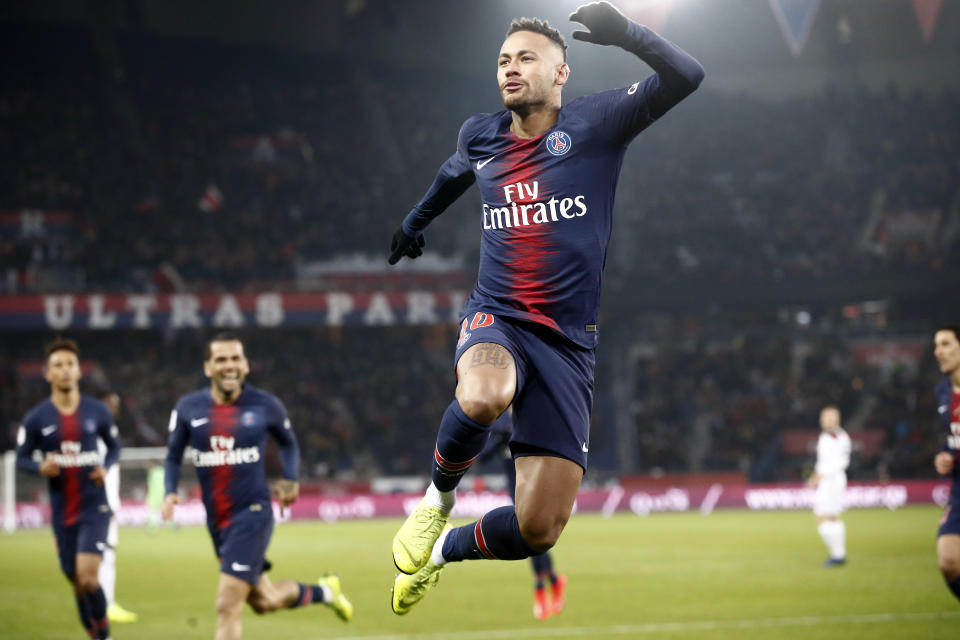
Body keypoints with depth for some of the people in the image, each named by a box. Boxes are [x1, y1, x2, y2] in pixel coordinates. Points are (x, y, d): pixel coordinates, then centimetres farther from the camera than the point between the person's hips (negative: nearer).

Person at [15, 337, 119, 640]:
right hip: (62, 511, 2)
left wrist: (105, 467, -8)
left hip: (94, 507, -2)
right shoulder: (35, 418, -2)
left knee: (87, 576, -17)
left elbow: (114, 447, 13)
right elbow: (21, 459, 5)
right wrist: (41, 467, -17)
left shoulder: (97, 412, -1)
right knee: (77, 581, 8)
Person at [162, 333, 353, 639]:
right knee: (264, 601, 15)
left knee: (227, 605, -15)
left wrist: (290, 480, -2)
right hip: (216, 520, 4)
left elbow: (288, 443, 14)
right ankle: (322, 591, 44)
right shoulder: (188, 408, -1)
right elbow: (173, 456, 10)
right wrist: (170, 493, -8)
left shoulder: (265, 406, -4)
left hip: (253, 513, -4)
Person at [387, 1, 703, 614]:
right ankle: (438, 497, -8)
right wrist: (415, 222, 50)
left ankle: (443, 550, 27)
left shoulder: (595, 124, -2)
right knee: (484, 397, -40)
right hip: (496, 317, 1)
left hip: (567, 340, -1)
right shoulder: (480, 135, 9)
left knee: (538, 529, -6)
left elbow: (686, 76, -13)